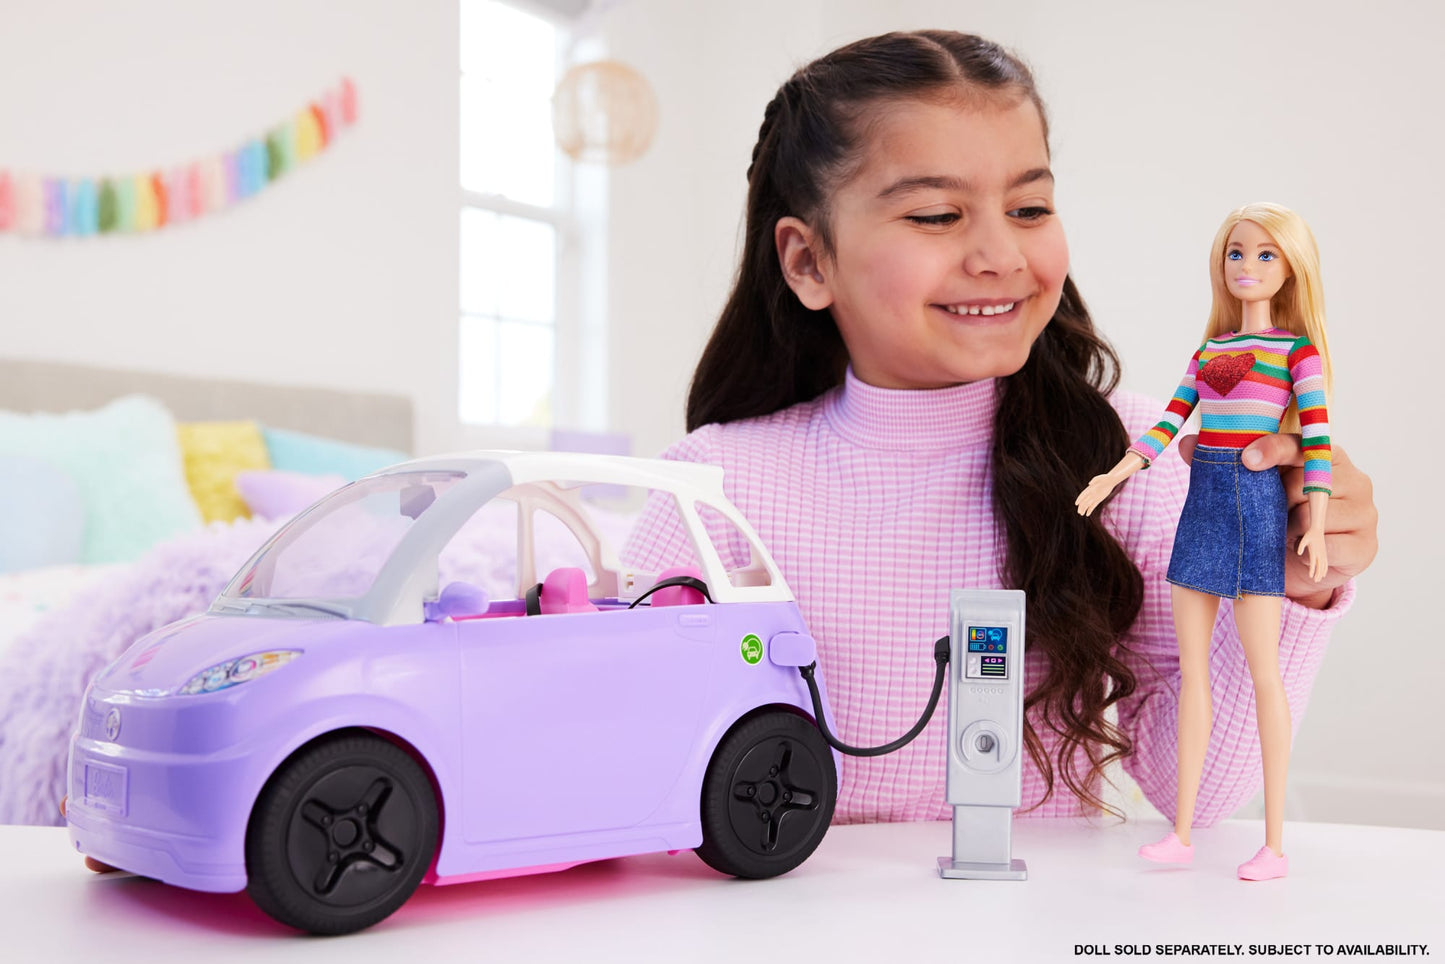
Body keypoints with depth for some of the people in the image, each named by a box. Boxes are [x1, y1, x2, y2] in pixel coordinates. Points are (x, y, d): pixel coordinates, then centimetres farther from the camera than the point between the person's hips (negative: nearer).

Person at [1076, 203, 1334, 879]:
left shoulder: (1298, 348, -1)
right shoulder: (1209, 349, 15)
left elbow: (1316, 438, -8)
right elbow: (1167, 424, 14)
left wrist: (1317, 525, -17)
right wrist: (1111, 478, 3)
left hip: (1256, 500, -6)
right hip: (1202, 500, 6)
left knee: (1263, 671, -4)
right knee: (1192, 667, 6)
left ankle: (1274, 844, 2)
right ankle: (1181, 832, 11)